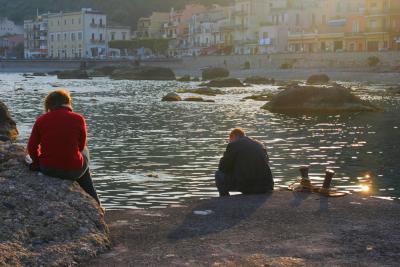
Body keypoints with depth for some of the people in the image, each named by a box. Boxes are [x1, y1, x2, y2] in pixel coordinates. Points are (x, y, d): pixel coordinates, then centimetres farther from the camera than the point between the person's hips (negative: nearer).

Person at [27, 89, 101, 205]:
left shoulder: (41, 120, -5)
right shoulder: (78, 119, -9)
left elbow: (32, 147, 2)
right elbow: (81, 145, 2)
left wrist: (39, 161, 21)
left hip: (47, 169, 2)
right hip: (72, 171, -2)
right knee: (84, 152, 34)